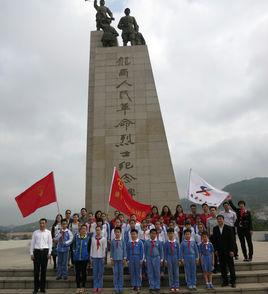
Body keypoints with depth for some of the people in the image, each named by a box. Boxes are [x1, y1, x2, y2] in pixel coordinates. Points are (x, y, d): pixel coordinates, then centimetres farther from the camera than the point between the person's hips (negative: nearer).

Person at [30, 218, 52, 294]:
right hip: (37, 251, 0)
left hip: (45, 251, 0)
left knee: (44, 270, 6)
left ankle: (42, 288, 17)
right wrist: (31, 253, 2)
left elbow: (50, 243, 4)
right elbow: (32, 243, 7)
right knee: (36, 270, 2)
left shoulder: (48, 232, 3)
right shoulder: (35, 232, 5)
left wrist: (49, 253, -2)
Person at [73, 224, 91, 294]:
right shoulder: (76, 236, 0)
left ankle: (83, 287, 20)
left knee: (83, 272, 8)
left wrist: (88, 255, 4)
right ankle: (78, 287, 17)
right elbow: (73, 245, 7)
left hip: (85, 257, -1)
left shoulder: (88, 237, -2)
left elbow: (89, 247, 5)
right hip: (77, 257, 1)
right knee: (77, 272, 6)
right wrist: (74, 252, 1)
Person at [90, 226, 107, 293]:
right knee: (95, 272, 4)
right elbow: (91, 248, 7)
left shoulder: (104, 239, -1)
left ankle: (100, 286, 11)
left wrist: (103, 257, -4)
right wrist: (91, 257, 5)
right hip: (94, 257, 2)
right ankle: (95, 287, 12)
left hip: (101, 257, -1)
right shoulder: (93, 239, 5)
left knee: (100, 272, 3)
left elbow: (104, 248, 0)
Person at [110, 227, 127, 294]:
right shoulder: (113, 241, 0)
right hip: (115, 259, 1)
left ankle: (120, 287, 14)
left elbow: (124, 250, 2)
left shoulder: (122, 241, -2)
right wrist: (111, 259, 3)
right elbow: (111, 250, 5)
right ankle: (116, 287, 12)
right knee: (115, 273, 4)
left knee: (121, 273, 5)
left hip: (121, 259, 0)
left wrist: (124, 258, -1)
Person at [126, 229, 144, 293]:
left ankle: (138, 286, 9)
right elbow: (128, 252, 9)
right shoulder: (129, 243, 3)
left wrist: (141, 259, -5)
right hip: (131, 259, 3)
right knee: (132, 273, 8)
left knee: (138, 273, 2)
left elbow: (142, 251, -2)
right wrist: (128, 259, 6)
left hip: (138, 258, -3)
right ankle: (134, 286, 19)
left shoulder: (140, 242, -4)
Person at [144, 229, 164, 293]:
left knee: (157, 273, 5)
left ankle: (157, 287, 14)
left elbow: (161, 251, 7)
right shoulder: (146, 242, 0)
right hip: (149, 258, 0)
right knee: (150, 273, 5)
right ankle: (151, 287, 14)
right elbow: (145, 251, 6)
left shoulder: (159, 242, 1)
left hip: (156, 258, 0)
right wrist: (145, 259, 5)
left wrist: (161, 259, 5)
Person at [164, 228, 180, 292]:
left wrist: (178, 259, 3)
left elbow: (178, 251, 6)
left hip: (175, 258, 1)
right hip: (169, 258, -1)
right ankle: (172, 287, 12)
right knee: (170, 273, 5)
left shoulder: (176, 243, 1)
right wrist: (165, 259, -4)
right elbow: (165, 252, 0)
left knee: (176, 272, 4)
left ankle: (177, 286, 12)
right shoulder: (166, 243, -3)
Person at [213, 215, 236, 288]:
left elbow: (232, 240, -6)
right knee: (222, 267, 6)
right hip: (220, 251, 3)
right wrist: (216, 250, 1)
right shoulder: (215, 229, 4)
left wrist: (231, 250, -10)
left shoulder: (229, 228, -5)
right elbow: (214, 240, 7)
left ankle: (233, 282, 13)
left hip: (228, 251, -2)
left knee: (231, 266, 4)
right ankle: (225, 281, 16)